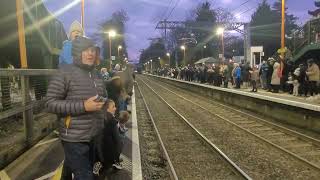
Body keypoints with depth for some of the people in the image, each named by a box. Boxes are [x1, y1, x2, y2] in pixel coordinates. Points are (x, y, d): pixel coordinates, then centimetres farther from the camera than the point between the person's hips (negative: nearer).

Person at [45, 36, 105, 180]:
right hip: (75, 139, -7)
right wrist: (83, 106, -23)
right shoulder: (65, 73, -12)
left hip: (94, 137, 7)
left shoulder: (95, 74, 9)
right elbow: (50, 103, -16)